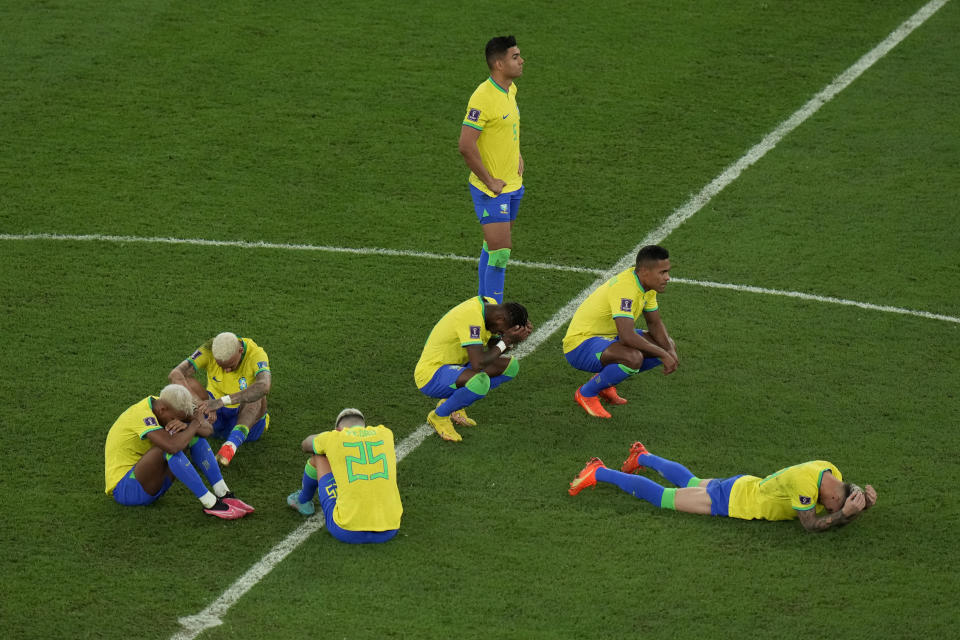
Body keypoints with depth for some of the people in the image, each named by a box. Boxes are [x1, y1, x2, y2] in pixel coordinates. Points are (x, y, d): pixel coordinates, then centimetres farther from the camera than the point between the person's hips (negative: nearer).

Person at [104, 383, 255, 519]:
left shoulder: (163, 405, 0)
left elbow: (208, 429, -2)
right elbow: (172, 446, -43)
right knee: (168, 447, -34)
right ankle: (211, 504, -30)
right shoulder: (143, 415, -27)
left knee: (195, 435, -2)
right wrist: (195, 424, -24)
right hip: (124, 490, -9)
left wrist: (187, 425, -25)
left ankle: (224, 495, -9)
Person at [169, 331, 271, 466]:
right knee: (189, 382, -22)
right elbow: (175, 374, -30)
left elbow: (264, 387, -46)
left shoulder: (256, 354, -25)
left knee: (258, 398, -35)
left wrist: (222, 401, -56)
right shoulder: (209, 350, -19)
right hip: (216, 419, 2)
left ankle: (231, 445, -50)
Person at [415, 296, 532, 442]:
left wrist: (512, 339, -9)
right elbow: (478, 363, -35)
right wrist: (505, 341, -24)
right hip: (430, 374, -10)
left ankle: (457, 406, 9)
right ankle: (439, 416, -9)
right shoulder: (472, 316, -29)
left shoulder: (491, 304, 1)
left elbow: (494, 349, 11)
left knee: (511, 365, 3)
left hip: (455, 367, 10)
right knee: (480, 381, -37)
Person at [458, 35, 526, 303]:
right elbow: (466, 146, -26)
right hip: (491, 190, -9)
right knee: (500, 251, -9)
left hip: (512, 184, 9)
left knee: (493, 248, 17)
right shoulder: (483, 98, -23)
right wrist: (490, 181, -19)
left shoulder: (511, 89, 6)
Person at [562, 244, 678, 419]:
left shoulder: (646, 282, 0)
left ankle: (605, 381, 14)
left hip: (609, 337, 10)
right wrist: (663, 354, -29)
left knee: (667, 346, 6)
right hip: (580, 344, -10)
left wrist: (670, 351, -9)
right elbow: (627, 336, -37)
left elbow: (655, 323, 10)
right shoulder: (625, 288, -29)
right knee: (634, 357, -36)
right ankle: (586, 393, -10)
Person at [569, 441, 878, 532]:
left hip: (746, 485, 8)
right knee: (660, 496, 7)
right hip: (732, 501, -8)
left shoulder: (830, 471, -12)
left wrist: (862, 500, -16)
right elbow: (810, 524, -33)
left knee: (690, 483, 34)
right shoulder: (805, 483, -37)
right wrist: (846, 514, -40)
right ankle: (599, 473, 20)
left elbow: (843, 504, 5)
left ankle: (642, 457, 55)